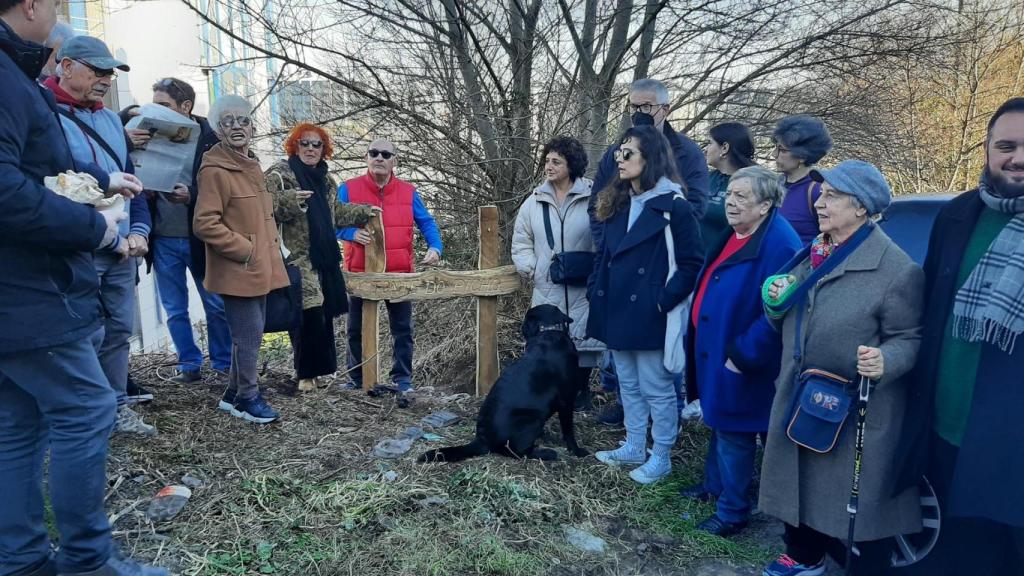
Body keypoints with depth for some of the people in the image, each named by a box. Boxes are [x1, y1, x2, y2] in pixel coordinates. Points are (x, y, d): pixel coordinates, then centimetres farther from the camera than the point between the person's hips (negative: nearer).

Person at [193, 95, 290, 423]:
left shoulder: (251, 165, 15)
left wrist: (270, 247, 15)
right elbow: (204, 224, -20)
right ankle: (248, 398, 14)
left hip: (260, 269, 9)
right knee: (249, 336, -2)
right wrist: (245, 250, -17)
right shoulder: (214, 170, -14)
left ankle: (234, 395, 29)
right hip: (237, 271, -9)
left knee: (249, 334, 16)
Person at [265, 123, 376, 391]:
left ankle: (318, 368, 22)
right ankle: (306, 373, -1)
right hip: (298, 258, -8)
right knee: (309, 312, -13)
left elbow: (336, 212, 31)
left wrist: (364, 212, 28)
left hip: (324, 259, 8)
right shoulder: (279, 174, -5)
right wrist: (289, 200, -32)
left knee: (323, 313, 10)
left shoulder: (325, 180, 19)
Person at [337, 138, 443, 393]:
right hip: (361, 273, -1)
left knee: (402, 329, 7)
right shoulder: (348, 189, -1)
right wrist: (353, 233, -23)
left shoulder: (408, 192, 5)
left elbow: (426, 222, 7)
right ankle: (356, 377, 25)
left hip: (399, 274, 1)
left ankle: (402, 378, 19)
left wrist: (435, 247, -11)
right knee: (357, 329, 10)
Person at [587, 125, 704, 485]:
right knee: (628, 384, 18)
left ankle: (661, 457, 21)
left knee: (656, 388, 6)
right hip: (617, 311, 7)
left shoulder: (673, 206, -12)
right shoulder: (618, 202, 10)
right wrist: (595, 290, 6)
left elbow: (692, 263, -13)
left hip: (648, 315, -7)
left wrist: (664, 302, -17)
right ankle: (634, 447, 33)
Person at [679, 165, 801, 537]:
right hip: (713, 351, 9)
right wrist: (698, 339, 17)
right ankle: (714, 484, 43)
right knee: (719, 425, 24)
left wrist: (741, 356, -23)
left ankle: (732, 512, 21)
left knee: (733, 435, 5)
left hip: (737, 363, -9)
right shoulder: (734, 235, 8)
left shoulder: (779, 246, -23)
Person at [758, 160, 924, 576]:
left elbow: (910, 338, -11)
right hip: (799, 399, 7)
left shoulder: (897, 269, -15)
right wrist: (776, 303, -4)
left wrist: (885, 361, -31)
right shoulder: (811, 255, 8)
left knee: (857, 500, 6)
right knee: (801, 483, 20)